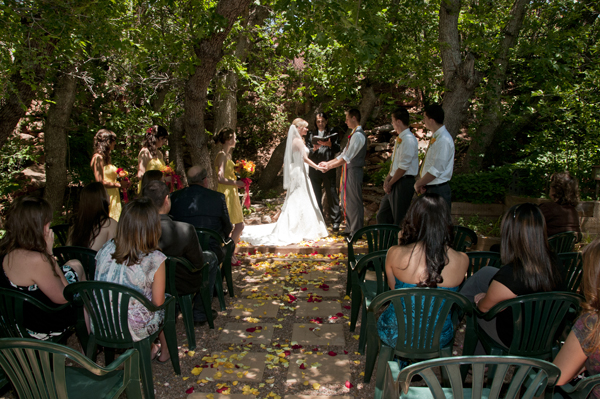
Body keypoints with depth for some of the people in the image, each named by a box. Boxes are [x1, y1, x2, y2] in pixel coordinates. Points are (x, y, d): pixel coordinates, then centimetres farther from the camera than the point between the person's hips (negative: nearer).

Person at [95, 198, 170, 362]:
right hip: (134, 330, -4)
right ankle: (164, 350, 41)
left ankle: (150, 349, 41)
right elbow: (158, 302, -13)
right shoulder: (155, 259, -22)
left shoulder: (106, 249, -9)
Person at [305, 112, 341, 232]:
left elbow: (337, 148, 1)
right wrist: (314, 149, -13)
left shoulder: (332, 133, 8)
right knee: (316, 196, 8)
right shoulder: (311, 134, 12)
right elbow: (307, 152, 7)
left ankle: (335, 222, 1)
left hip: (328, 168, -2)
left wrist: (329, 144, -17)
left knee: (332, 195, -4)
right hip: (314, 169, 3)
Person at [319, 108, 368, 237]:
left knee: (354, 202, -4)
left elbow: (347, 158, -21)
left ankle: (356, 232, 4)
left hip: (354, 172, -10)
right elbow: (344, 154, 19)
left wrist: (330, 166, -14)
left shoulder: (358, 135, -16)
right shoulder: (354, 134, 16)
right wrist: (327, 163, 14)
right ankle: (350, 228, 26)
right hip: (348, 171, 10)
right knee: (346, 200, 15)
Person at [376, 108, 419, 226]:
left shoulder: (409, 140, -17)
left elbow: (403, 167, -20)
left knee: (399, 220, -1)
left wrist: (390, 183, -12)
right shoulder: (399, 139, 13)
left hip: (403, 183, -10)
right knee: (382, 216, 14)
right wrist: (387, 179, 6)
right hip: (395, 183, 10)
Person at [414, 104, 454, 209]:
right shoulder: (435, 137, 10)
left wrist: (419, 184, -13)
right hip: (428, 189, 9)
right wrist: (420, 181, 1)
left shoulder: (444, 140, -20)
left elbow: (436, 170, -24)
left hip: (438, 191, -9)